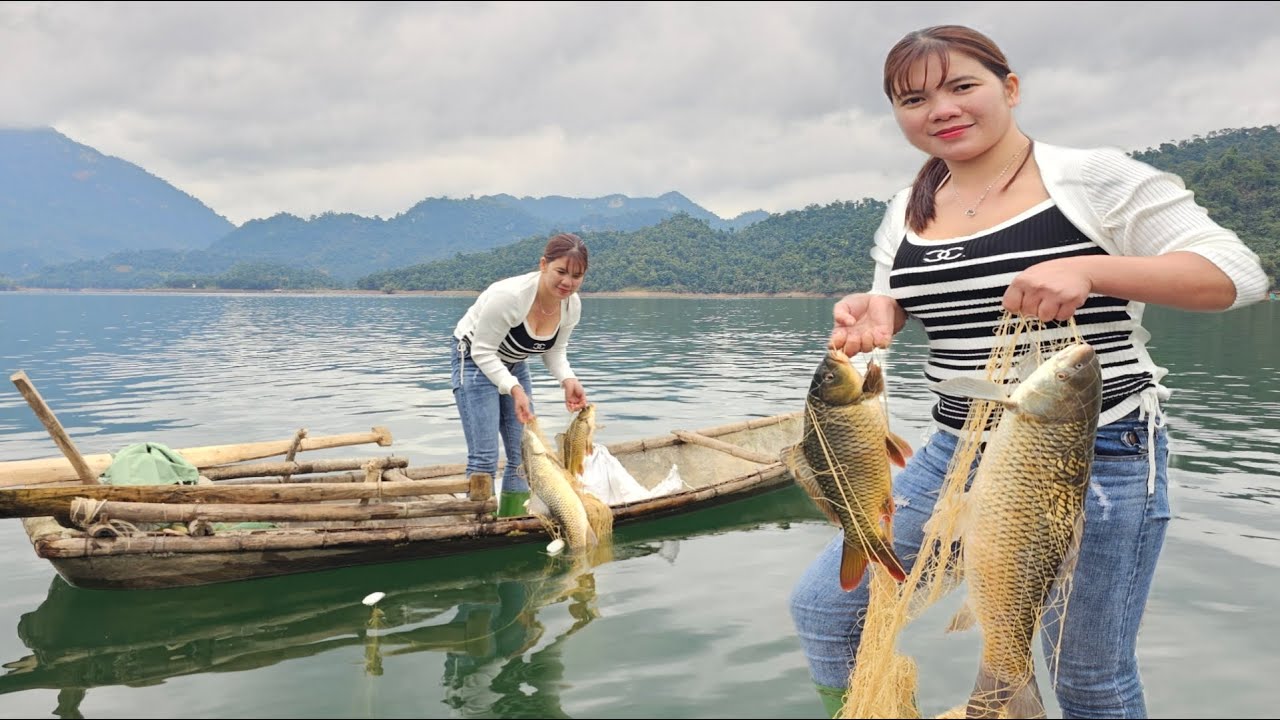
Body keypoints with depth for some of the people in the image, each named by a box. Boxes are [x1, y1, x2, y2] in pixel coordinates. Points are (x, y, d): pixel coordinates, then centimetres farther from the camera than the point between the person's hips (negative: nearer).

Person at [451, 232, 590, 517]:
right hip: (475, 361, -7)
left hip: (514, 366, 7)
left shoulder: (572, 305, -13)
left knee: (524, 455, 5)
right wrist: (514, 389, -35)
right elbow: (483, 352, -24)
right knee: (484, 458, -12)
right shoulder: (509, 295, -34)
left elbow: (555, 351, 2)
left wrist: (568, 380, -18)